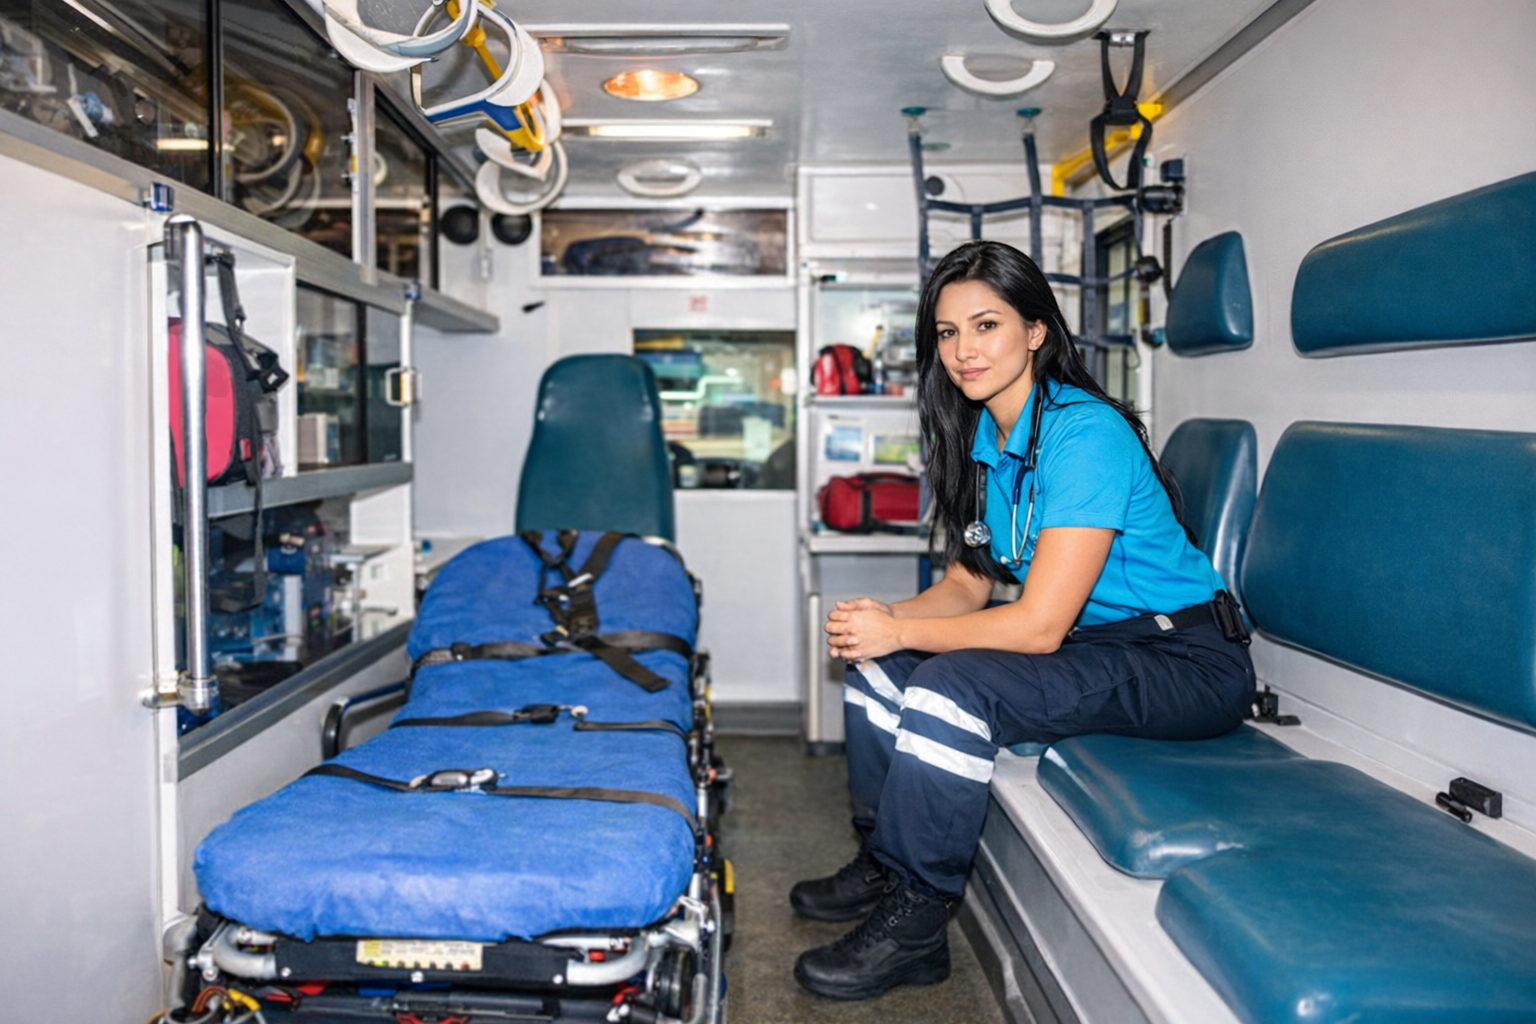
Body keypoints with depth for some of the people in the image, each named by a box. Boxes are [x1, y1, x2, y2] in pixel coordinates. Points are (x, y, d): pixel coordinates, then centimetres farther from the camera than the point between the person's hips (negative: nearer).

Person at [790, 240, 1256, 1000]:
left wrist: (897, 631, -18)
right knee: (881, 668, 2)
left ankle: (912, 928, -10)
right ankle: (881, 864, 17)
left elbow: (1039, 626, -25)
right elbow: (969, 582, 8)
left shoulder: (1083, 434, -23)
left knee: (950, 687, -27)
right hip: (1095, 644, 9)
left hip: (1187, 661, -9)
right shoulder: (985, 436, 5)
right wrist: (886, 619, -11)